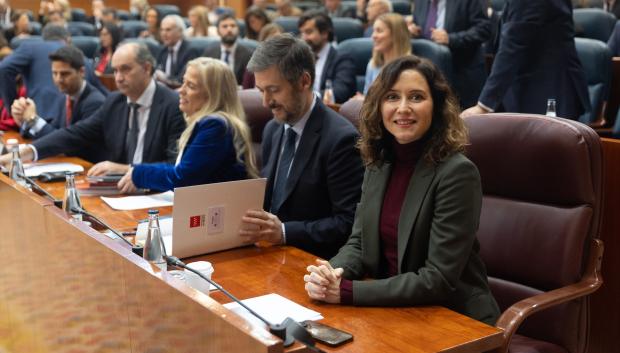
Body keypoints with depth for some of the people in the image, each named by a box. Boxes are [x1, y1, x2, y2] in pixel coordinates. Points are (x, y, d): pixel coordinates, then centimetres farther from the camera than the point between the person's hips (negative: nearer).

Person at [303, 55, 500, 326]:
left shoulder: (457, 172, -18)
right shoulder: (379, 163, 2)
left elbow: (439, 280, -21)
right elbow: (359, 242, 6)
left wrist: (347, 291, -24)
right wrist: (333, 273, -16)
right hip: (393, 310, 6)